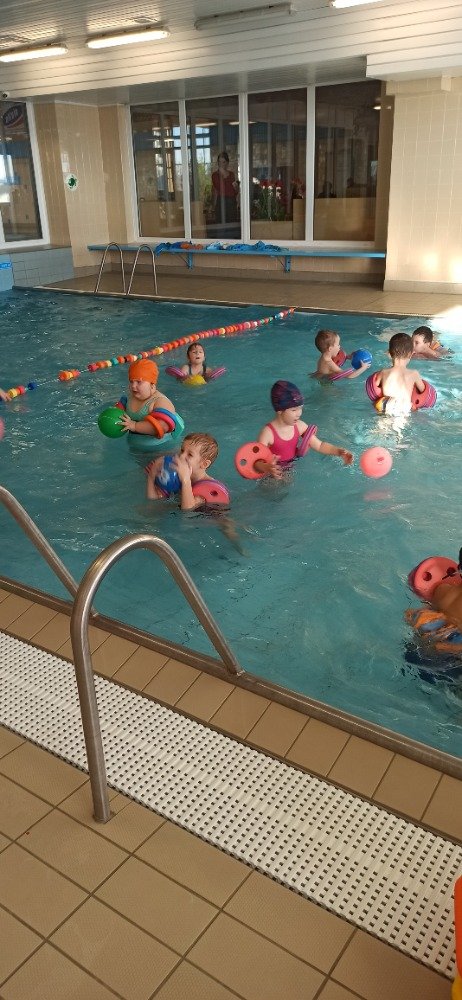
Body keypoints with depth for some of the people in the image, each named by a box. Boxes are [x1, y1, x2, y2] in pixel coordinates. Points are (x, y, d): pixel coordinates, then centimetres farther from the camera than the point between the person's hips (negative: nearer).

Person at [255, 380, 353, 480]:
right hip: (276, 472, -5)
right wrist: (267, 468, -49)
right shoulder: (267, 433, -22)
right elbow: (257, 462, -25)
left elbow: (319, 445, 3)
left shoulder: (300, 426, -5)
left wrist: (339, 451, -13)